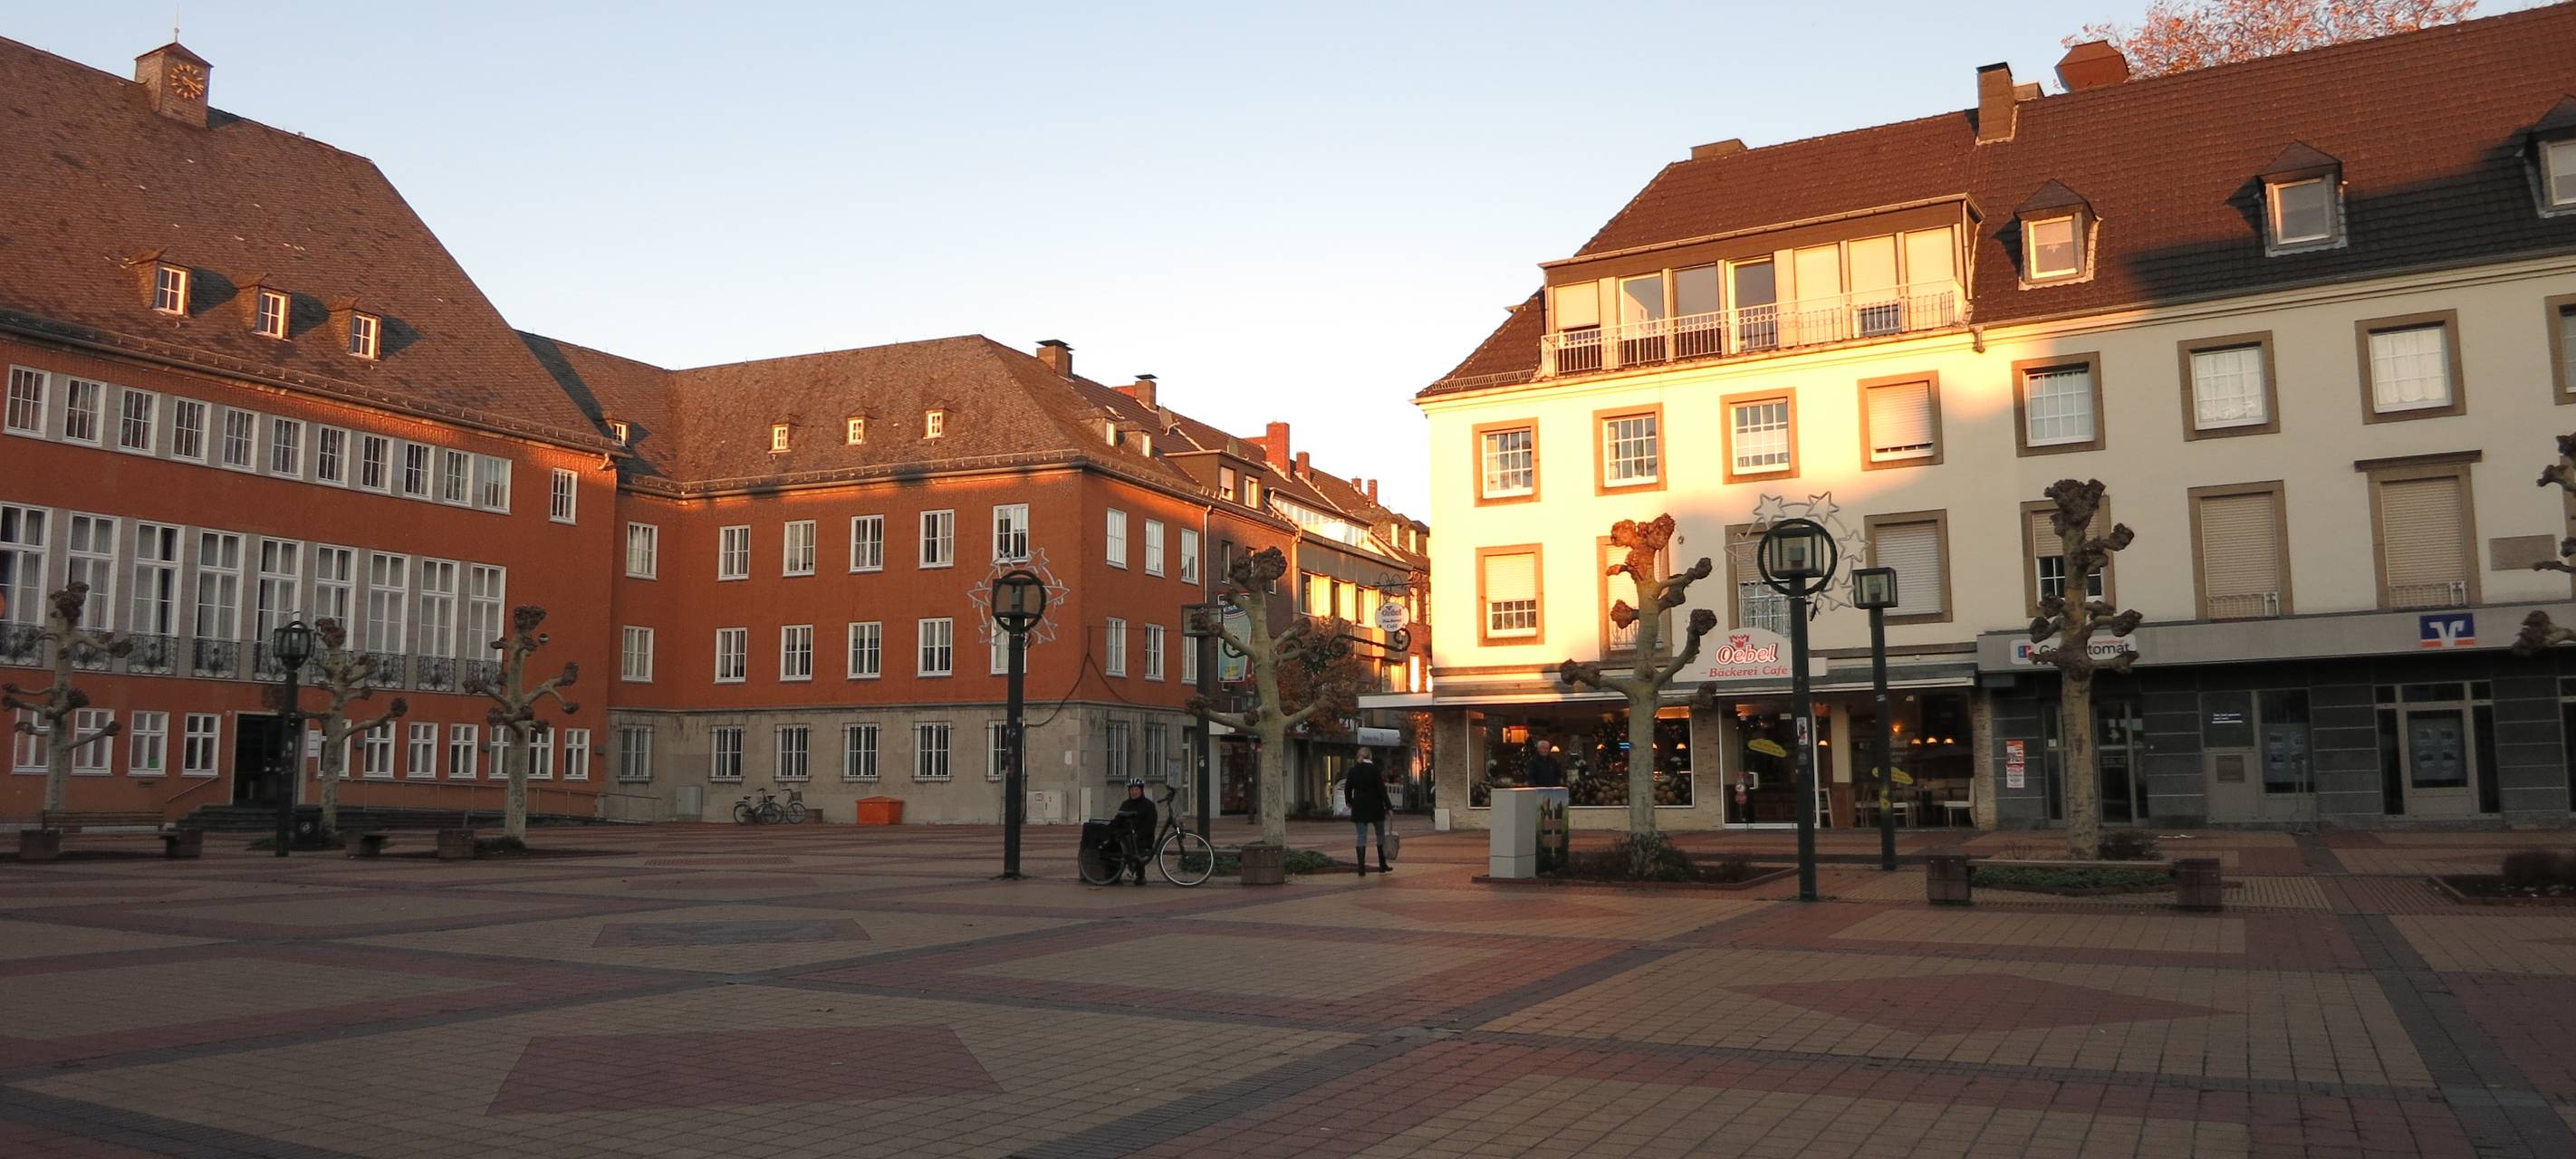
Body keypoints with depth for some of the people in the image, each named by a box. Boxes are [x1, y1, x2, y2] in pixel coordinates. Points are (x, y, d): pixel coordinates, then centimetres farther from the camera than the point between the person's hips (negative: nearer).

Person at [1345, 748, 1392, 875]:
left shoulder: (1353, 770, 0)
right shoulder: (1375, 769, -9)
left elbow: (1347, 789, 7)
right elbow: (1382, 790, -10)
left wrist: (1349, 803, 26)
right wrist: (1388, 807, -6)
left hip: (1359, 808, 2)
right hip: (1375, 807, -2)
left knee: (1361, 837, 3)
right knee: (1380, 835, 13)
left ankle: (1362, 868, -4)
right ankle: (1382, 866, 20)